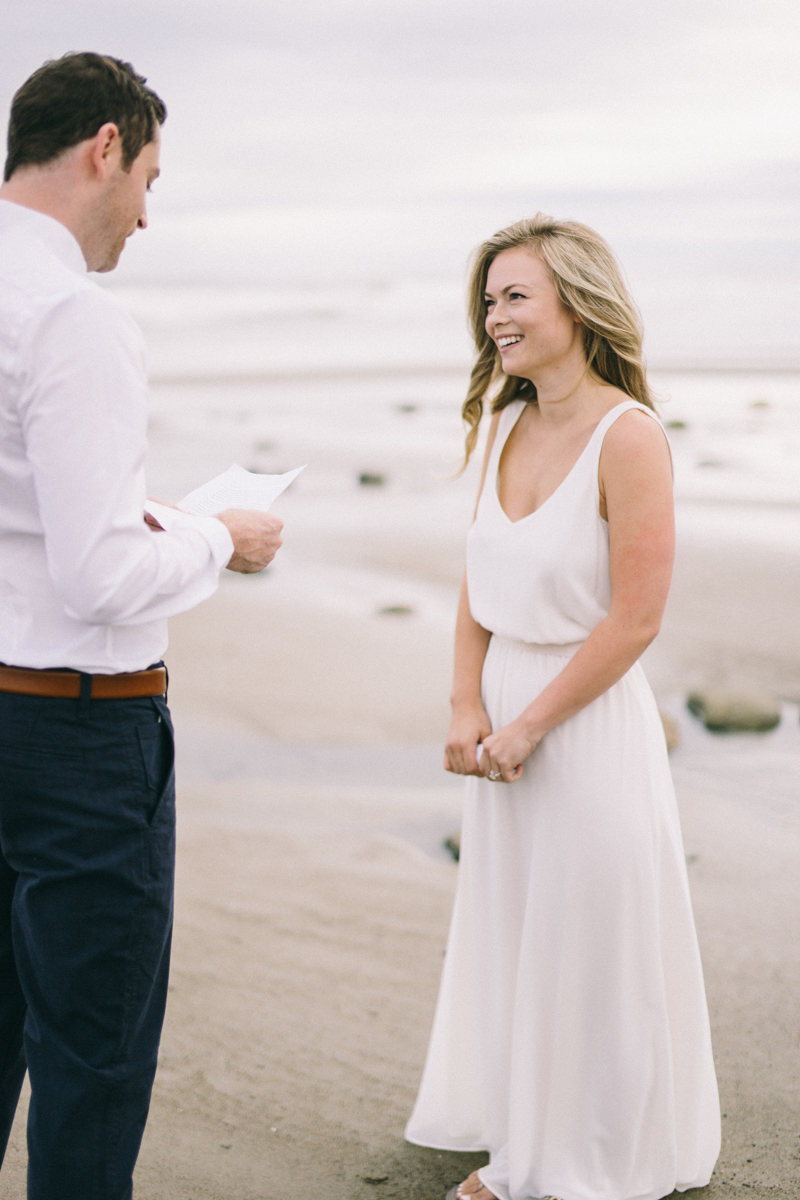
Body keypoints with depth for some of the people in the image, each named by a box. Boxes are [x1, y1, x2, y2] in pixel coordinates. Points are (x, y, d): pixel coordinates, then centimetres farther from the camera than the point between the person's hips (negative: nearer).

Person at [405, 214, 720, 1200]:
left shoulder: (629, 435, -17)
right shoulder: (508, 425, 5)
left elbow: (636, 618, -19)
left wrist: (528, 725, -15)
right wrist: (467, 707, -2)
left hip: (589, 718, -7)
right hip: (507, 713, 7)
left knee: (591, 948, 6)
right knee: (507, 934, 17)